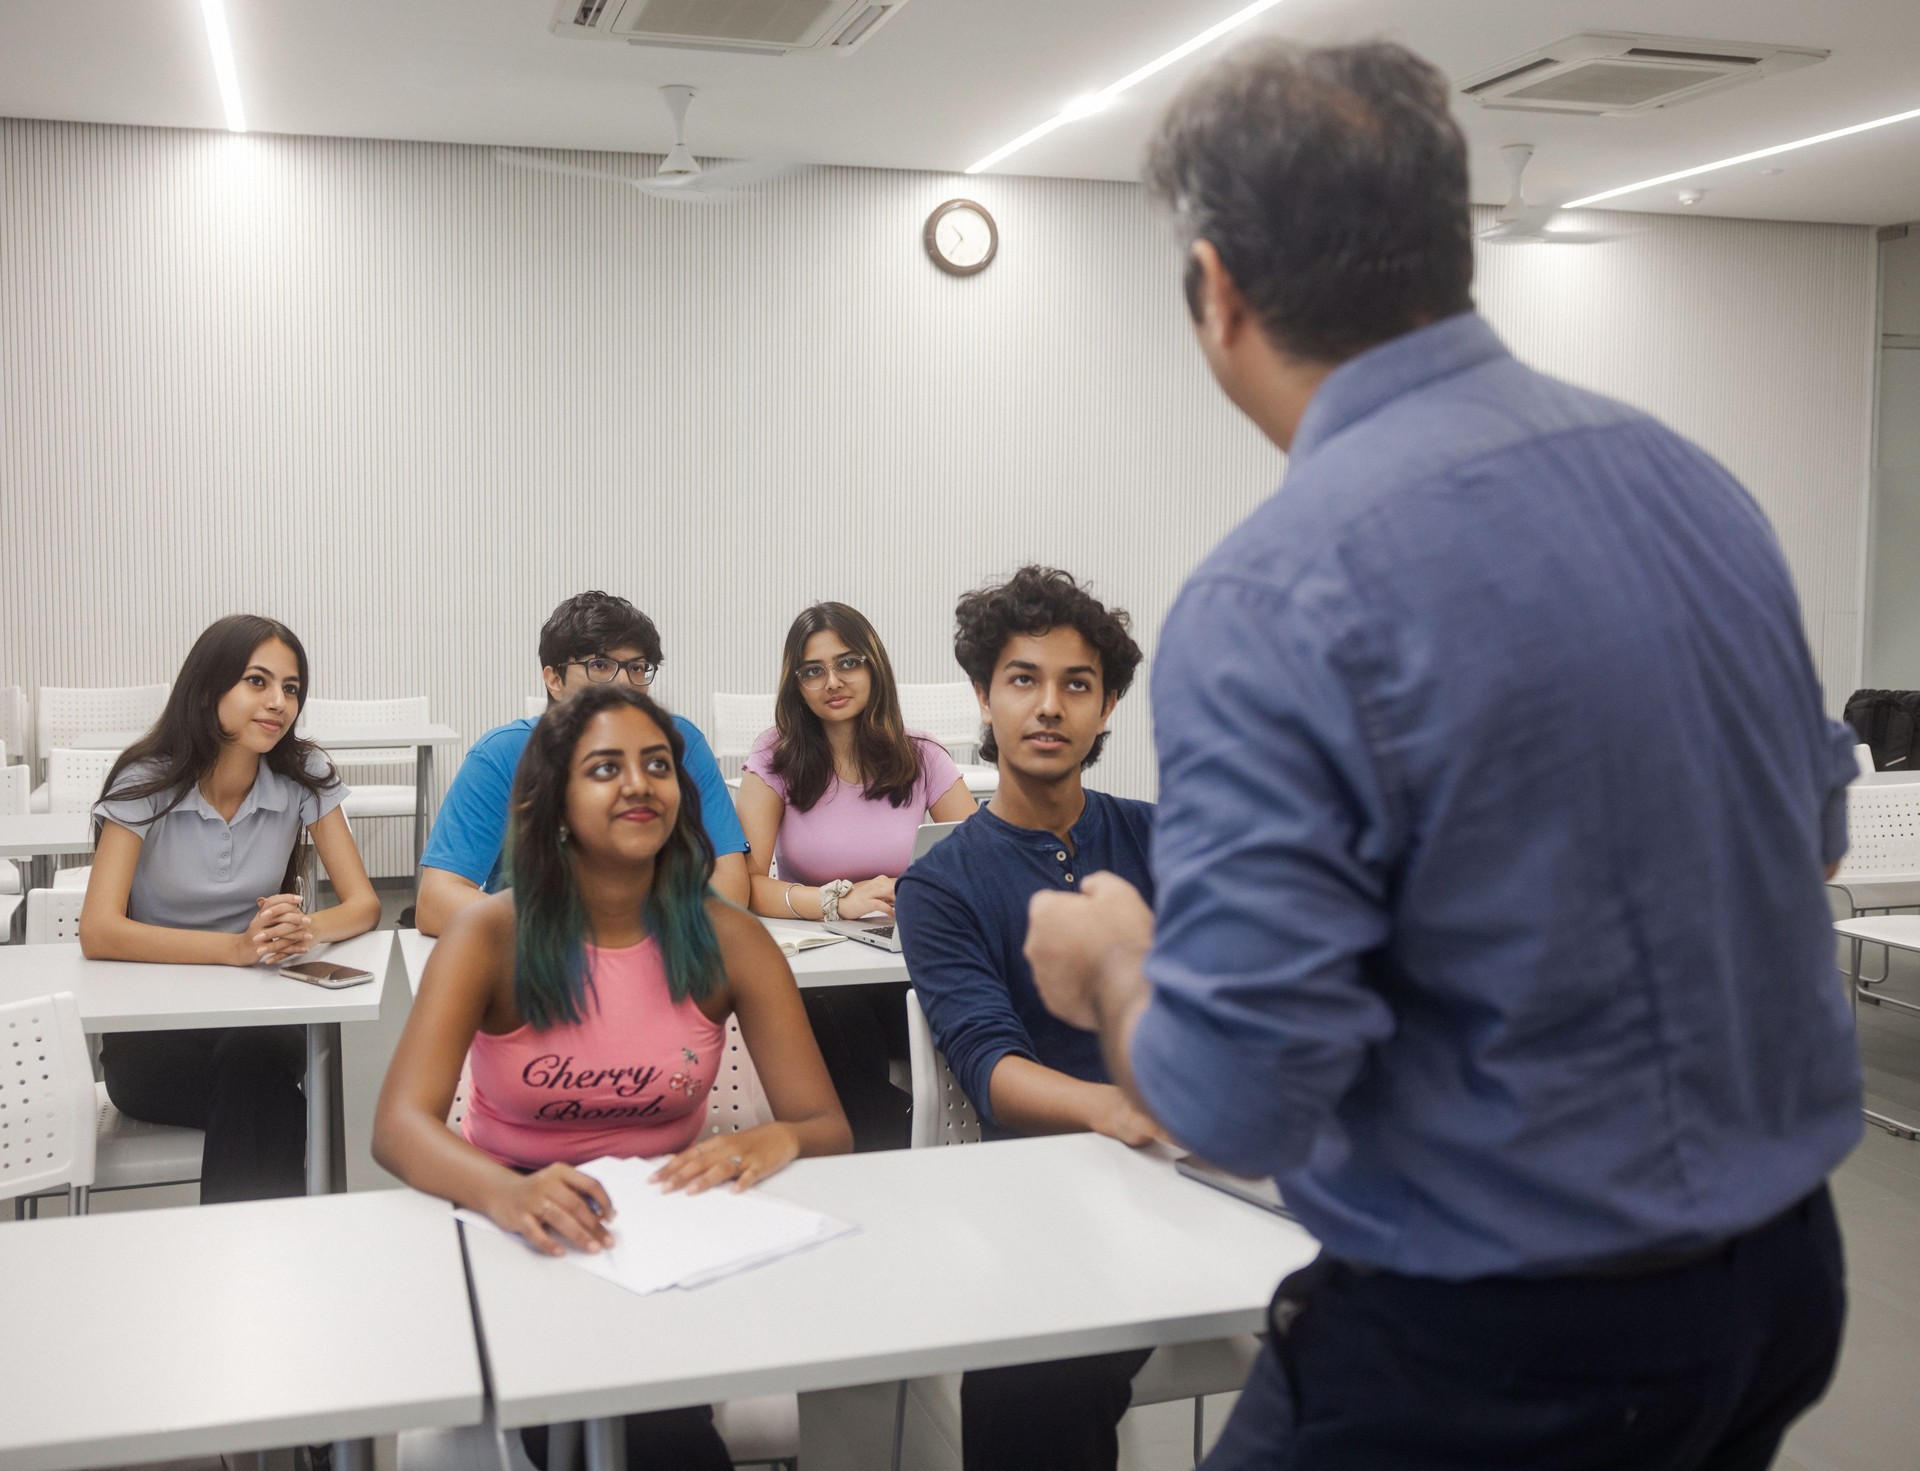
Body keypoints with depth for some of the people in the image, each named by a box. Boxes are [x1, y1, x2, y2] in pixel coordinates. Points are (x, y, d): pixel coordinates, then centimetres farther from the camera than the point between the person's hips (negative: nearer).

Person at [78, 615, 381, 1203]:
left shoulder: (304, 776, -2)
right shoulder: (146, 783, -9)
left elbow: (364, 904, -6)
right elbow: (98, 933, -20)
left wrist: (306, 928, -30)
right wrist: (236, 946, -33)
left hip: (259, 1015, 2)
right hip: (150, 1030, -2)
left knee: (251, 1057, -34)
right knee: (273, 1107, -33)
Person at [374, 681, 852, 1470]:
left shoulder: (728, 942, -4)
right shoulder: (492, 937, -9)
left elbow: (829, 1129, -5)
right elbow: (399, 1125, -21)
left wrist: (776, 1142, -31)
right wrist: (509, 1194, -43)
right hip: (515, 1242, -1)